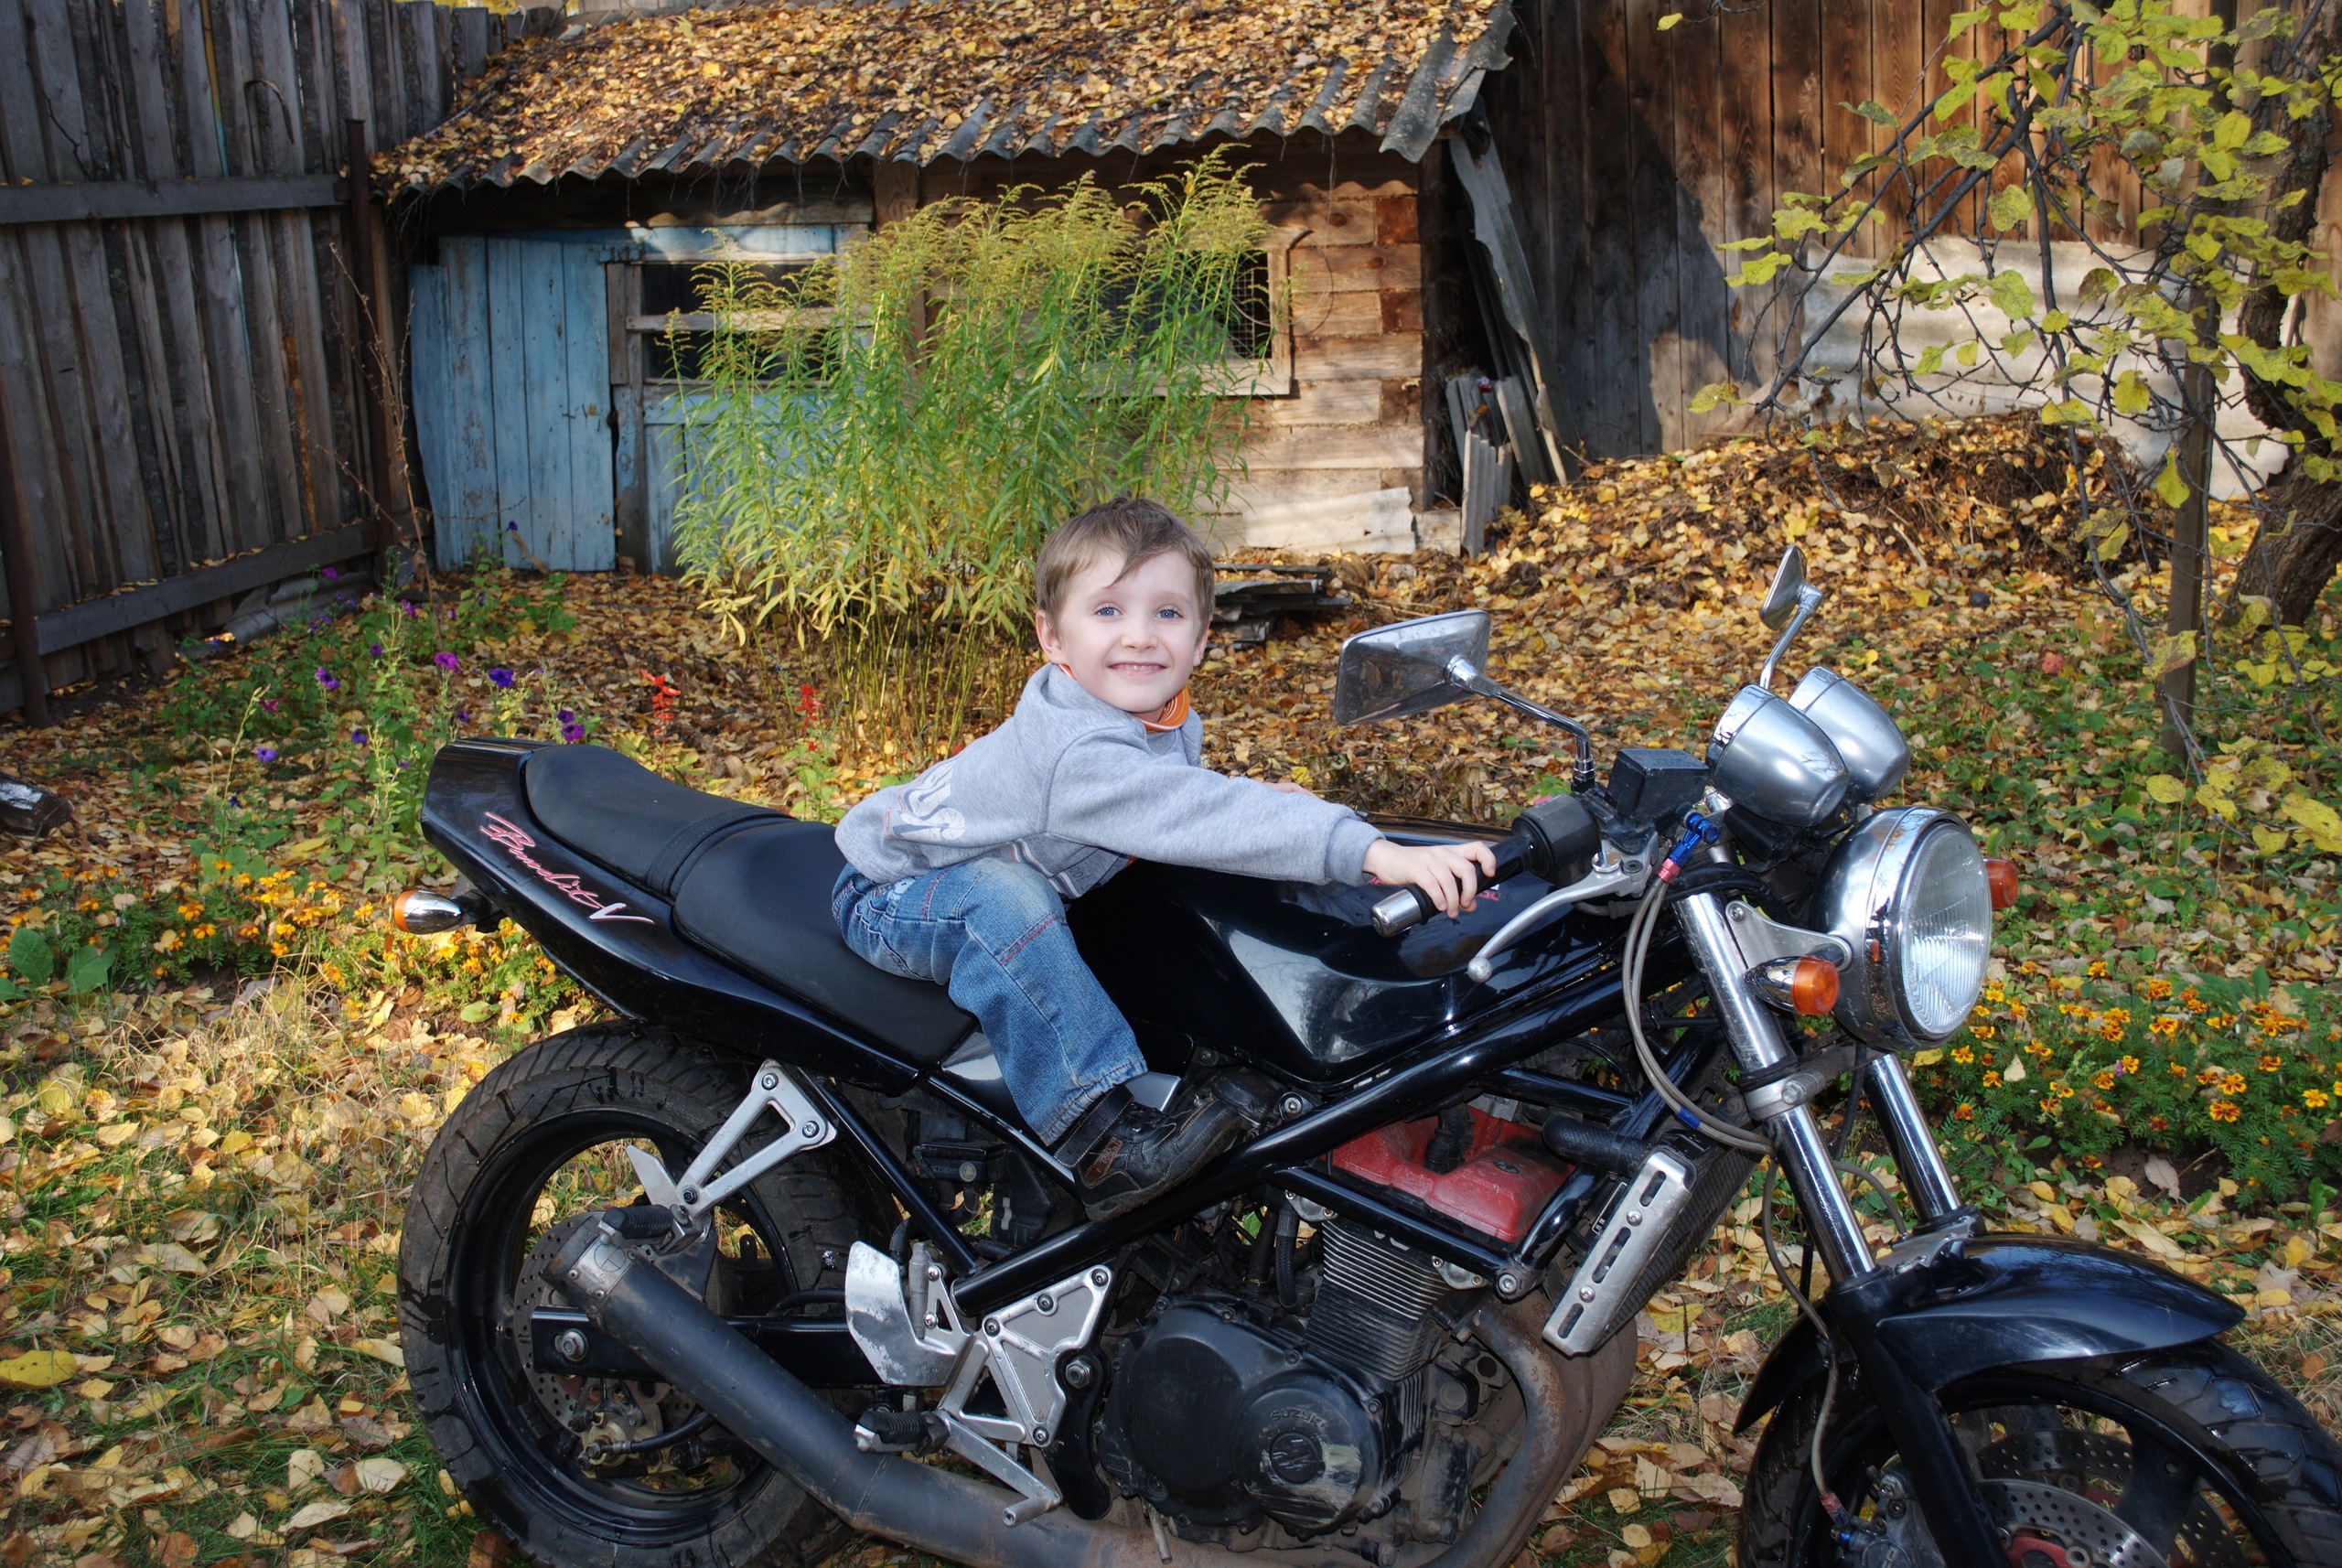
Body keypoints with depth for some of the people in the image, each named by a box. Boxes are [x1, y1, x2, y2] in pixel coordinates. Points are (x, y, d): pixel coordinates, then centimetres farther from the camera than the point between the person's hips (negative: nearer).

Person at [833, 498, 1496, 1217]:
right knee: (1006, 898, -36)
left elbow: (1181, 803, 12)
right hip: (889, 893, -9)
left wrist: (1255, 800, -10)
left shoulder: (1165, 721, -8)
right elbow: (1196, 820, -48)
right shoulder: (1077, 753, -37)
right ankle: (1099, 1141, -36)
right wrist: (1376, 854, -56)